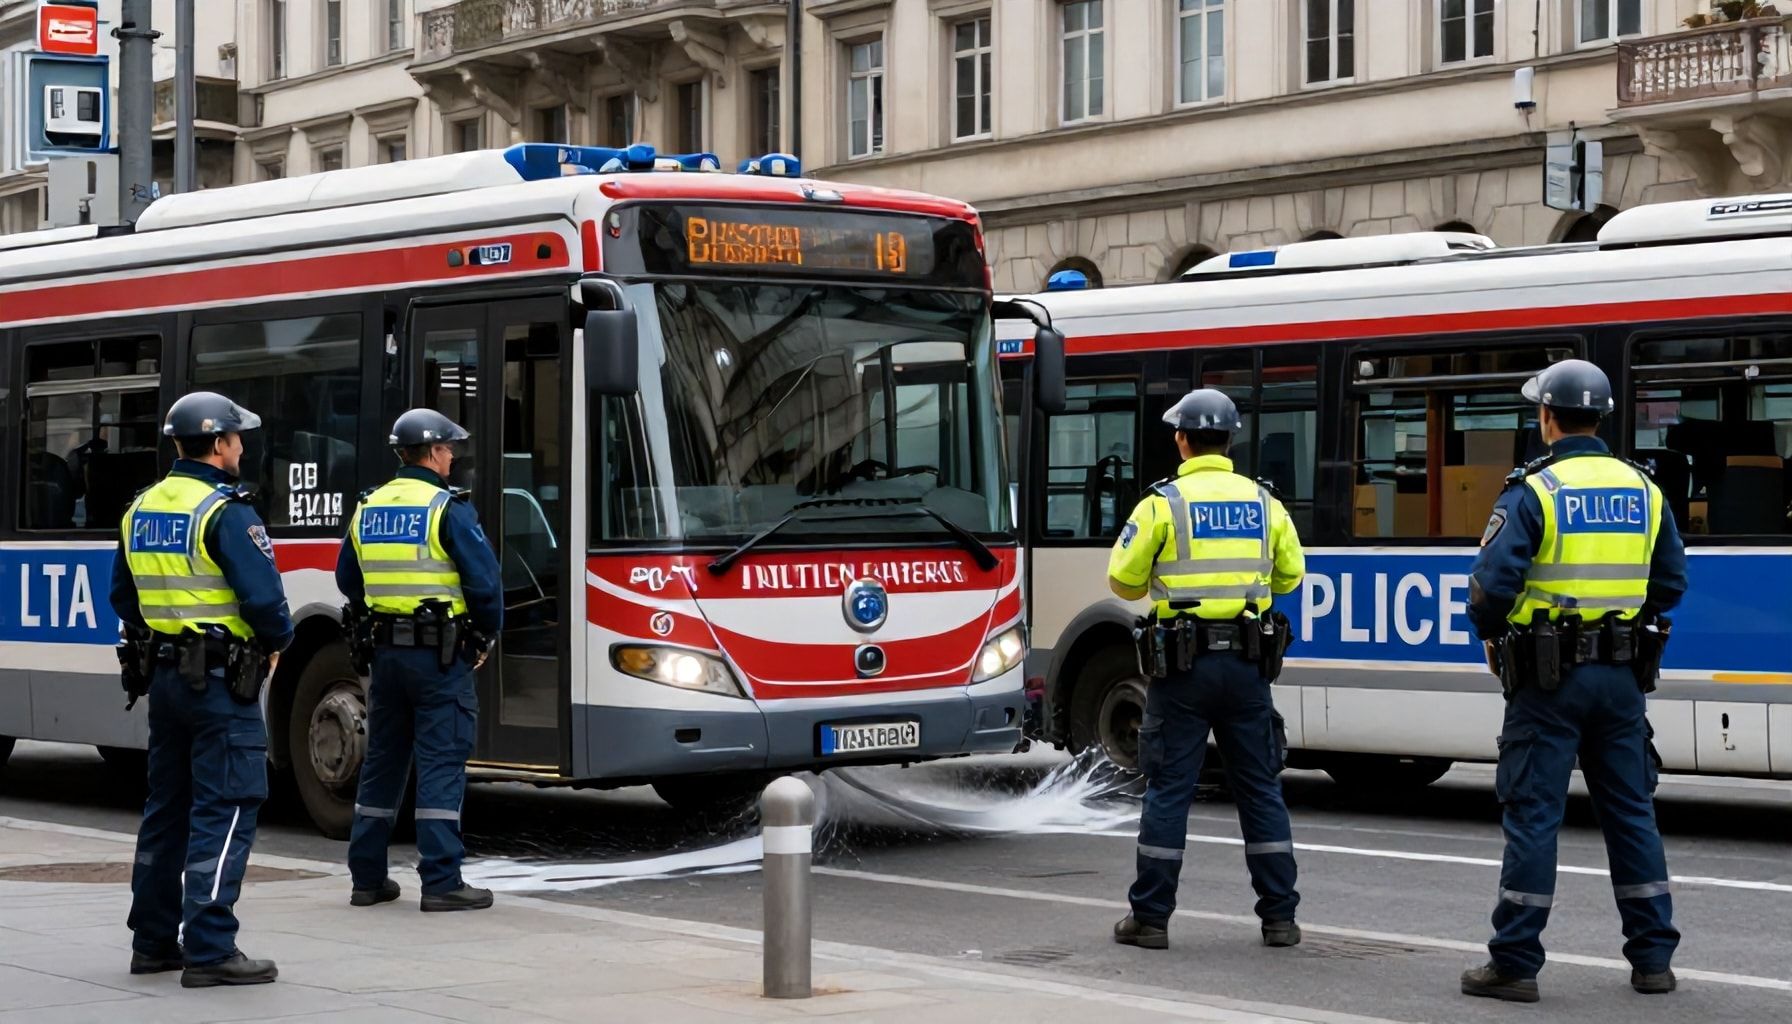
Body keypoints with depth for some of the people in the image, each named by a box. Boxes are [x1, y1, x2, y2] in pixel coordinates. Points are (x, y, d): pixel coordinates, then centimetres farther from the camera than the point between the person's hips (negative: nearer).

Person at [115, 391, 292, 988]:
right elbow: (262, 595, -21)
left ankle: (153, 942, 21)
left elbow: (123, 598, 19)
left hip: (163, 676, 8)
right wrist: (278, 639, -3)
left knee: (168, 806, 15)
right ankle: (209, 951, -8)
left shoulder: (140, 511, 11)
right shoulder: (224, 512, -15)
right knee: (226, 809, -5)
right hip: (220, 680, -8)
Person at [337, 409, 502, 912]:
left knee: (382, 760, 14)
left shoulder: (367, 509, 9)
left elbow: (349, 580, 17)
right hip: (440, 654, -6)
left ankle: (367, 877, 18)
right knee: (442, 763, -4)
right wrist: (486, 635, 0)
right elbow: (483, 578, -14)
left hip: (386, 653, 6)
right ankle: (441, 882, -6)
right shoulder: (448, 509, -11)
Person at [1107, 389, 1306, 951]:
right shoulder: (1264, 503, 5)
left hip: (1182, 662, -3)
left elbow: (1123, 579, -3)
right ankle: (1279, 916, 12)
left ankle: (1150, 918, 6)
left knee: (1168, 788, 2)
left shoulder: (1163, 503, -8)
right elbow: (1289, 575, 15)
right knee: (1261, 787, 10)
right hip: (1248, 662, 3)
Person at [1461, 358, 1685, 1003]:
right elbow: (1671, 580, 11)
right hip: (1621, 676, 5)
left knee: (1533, 814, -1)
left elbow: (1492, 582, -17)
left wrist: (1492, 635, 1)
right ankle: (1653, 957, 16)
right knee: (1630, 810, 12)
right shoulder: (1642, 491, 7)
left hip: (1548, 677, -5)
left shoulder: (1532, 491, -11)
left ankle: (1515, 964, 1)